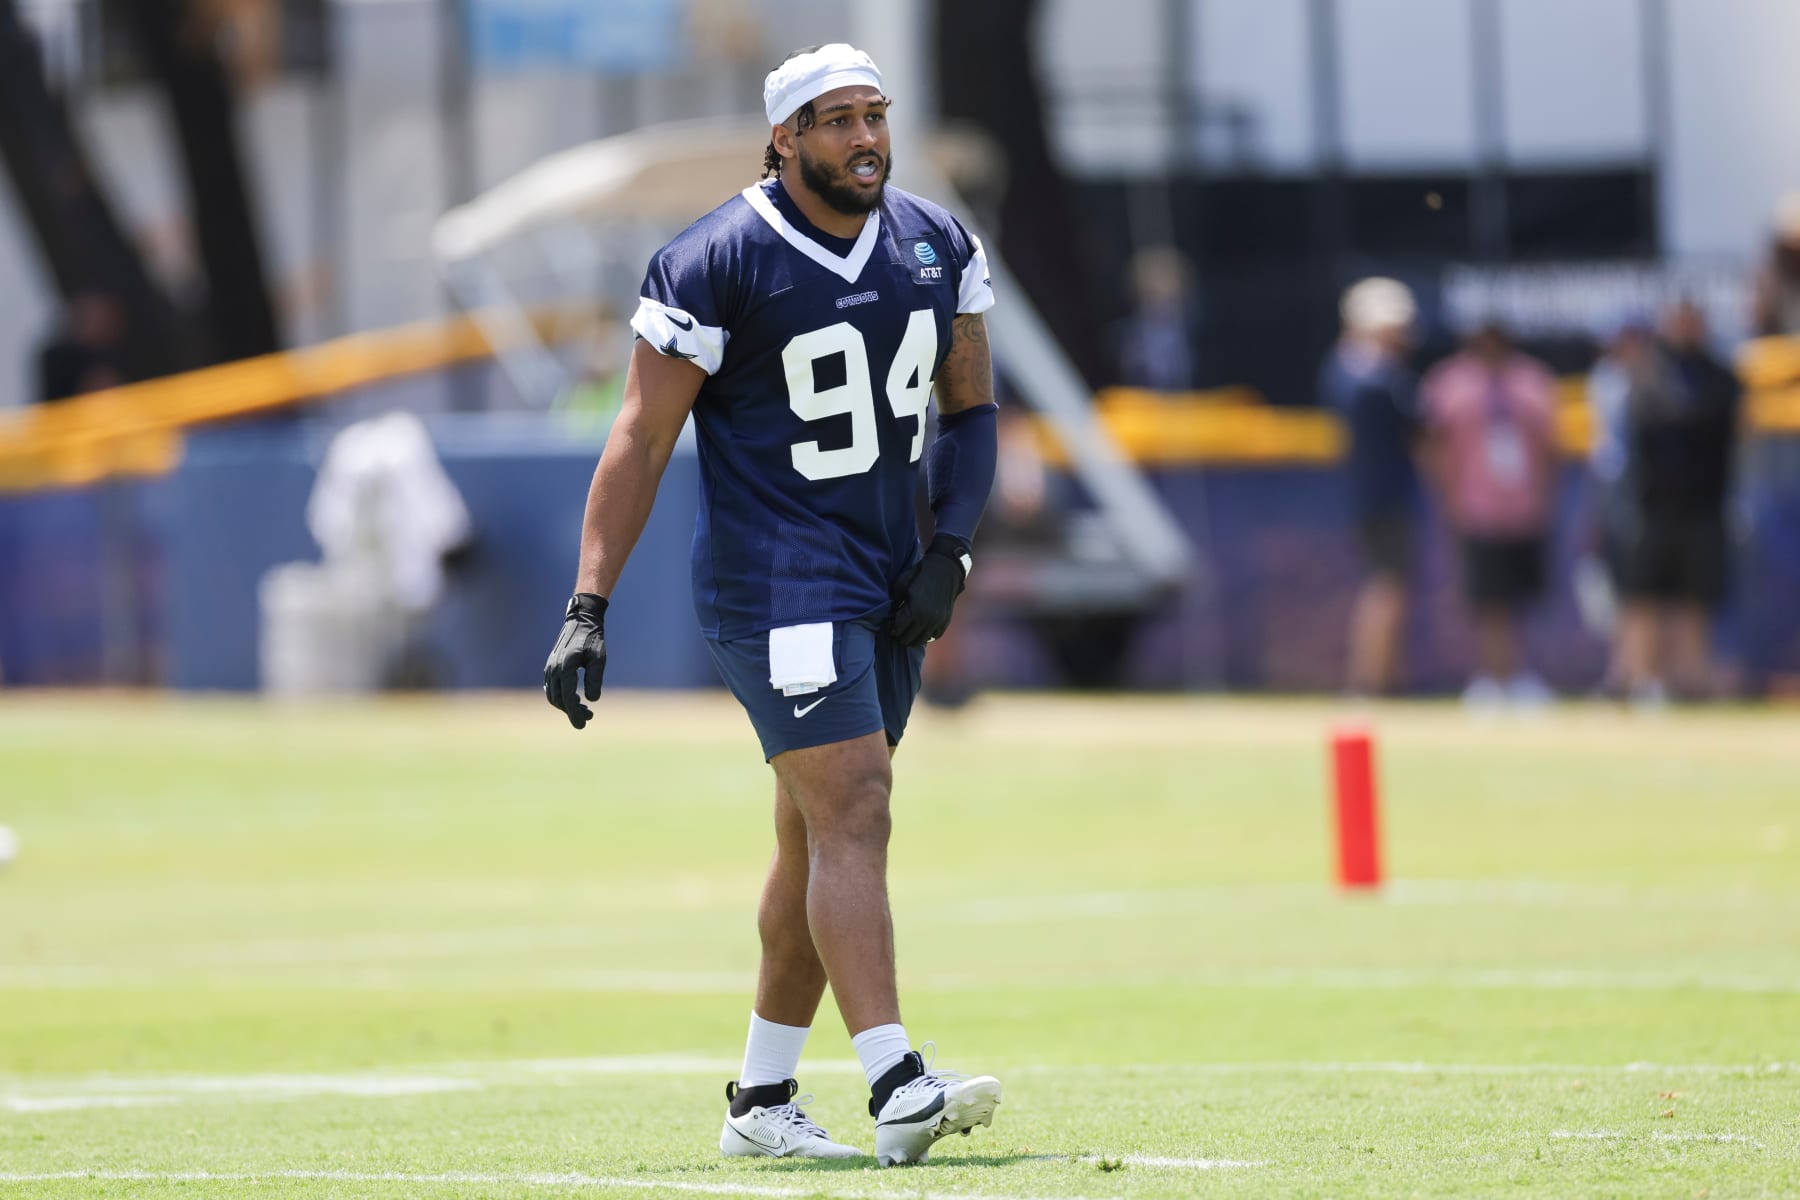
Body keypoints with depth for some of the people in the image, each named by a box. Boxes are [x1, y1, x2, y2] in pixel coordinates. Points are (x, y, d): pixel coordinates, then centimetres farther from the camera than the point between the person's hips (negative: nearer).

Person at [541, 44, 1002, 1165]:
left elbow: (970, 405, 16)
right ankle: (898, 1089, -25)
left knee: (821, 840, 10)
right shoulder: (716, 263, -12)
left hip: (889, 582, 7)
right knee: (853, 810, -18)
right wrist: (588, 608, -14)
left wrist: (951, 549, 1)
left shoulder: (938, 245, 6)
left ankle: (762, 1097, 18)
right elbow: (643, 440, -10)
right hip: (775, 578, -7)